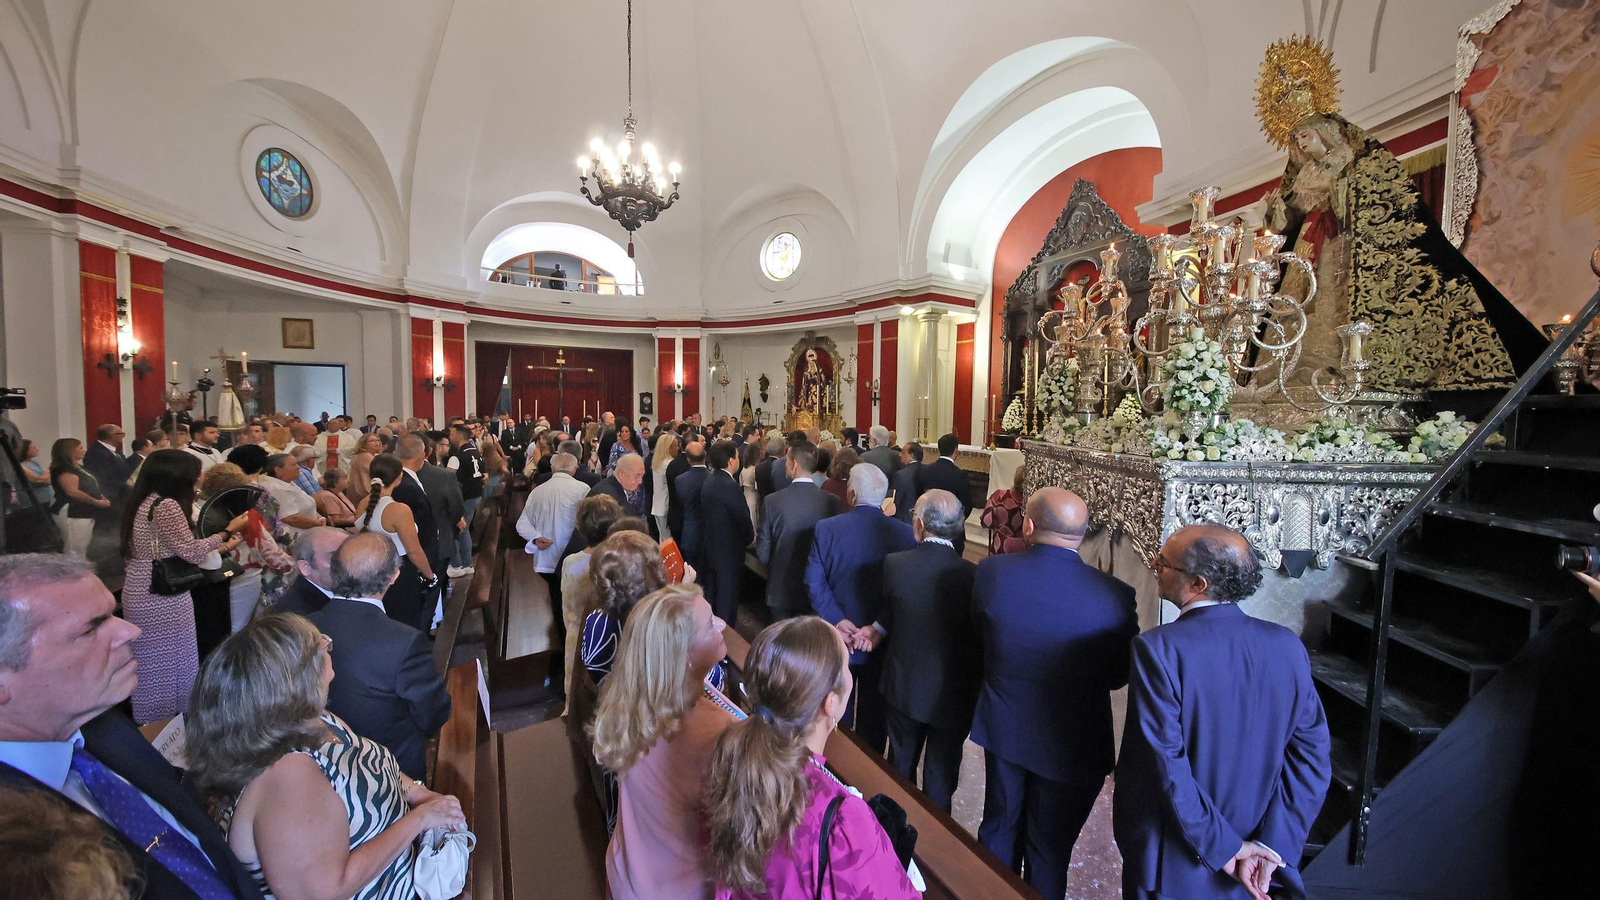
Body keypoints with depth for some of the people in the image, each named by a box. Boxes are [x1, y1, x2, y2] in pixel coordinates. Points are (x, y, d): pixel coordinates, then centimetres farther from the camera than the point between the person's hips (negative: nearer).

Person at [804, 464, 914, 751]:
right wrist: (879, 628, -14)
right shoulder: (905, 533, -14)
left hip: (837, 640, 0)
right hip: (883, 643, 0)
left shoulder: (825, 529, -14)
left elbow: (814, 583, -15)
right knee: (874, 714, 19)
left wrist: (838, 621, -16)